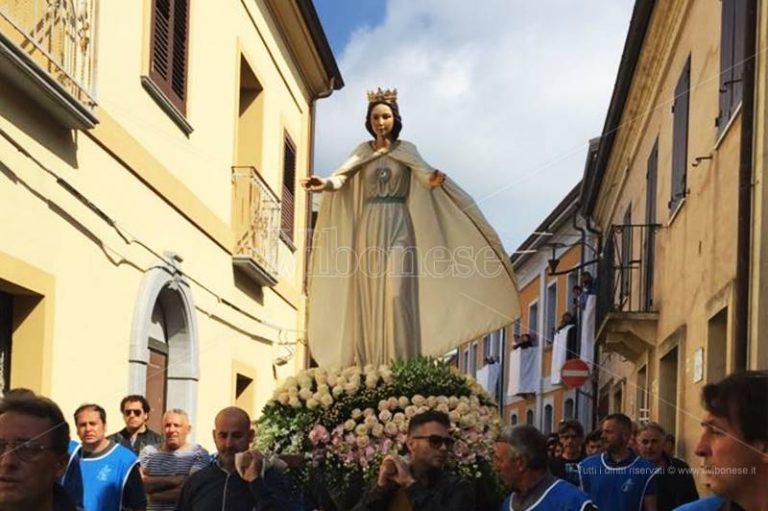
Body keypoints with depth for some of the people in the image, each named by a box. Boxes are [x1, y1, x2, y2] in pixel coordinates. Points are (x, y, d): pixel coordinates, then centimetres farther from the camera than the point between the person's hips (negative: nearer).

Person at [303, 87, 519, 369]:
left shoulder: (407, 150, 5)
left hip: (397, 226, -2)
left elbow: (424, 173, -13)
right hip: (368, 228, 2)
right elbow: (342, 177, -6)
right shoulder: (363, 151, 10)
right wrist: (326, 184, -29)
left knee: (396, 292, -13)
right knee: (367, 296, -1)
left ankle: (400, 363, -15)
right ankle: (368, 364, 0)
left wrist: (434, 180, -37)